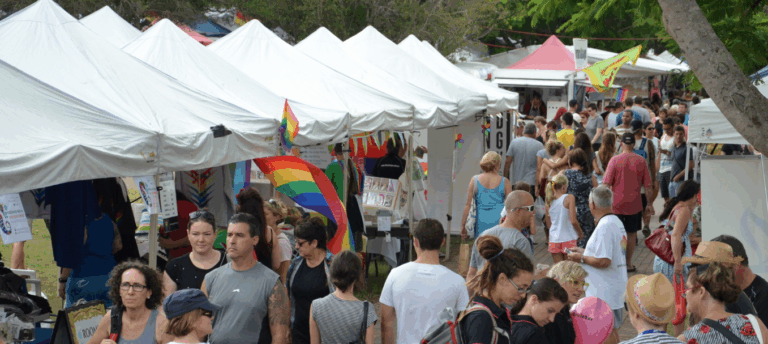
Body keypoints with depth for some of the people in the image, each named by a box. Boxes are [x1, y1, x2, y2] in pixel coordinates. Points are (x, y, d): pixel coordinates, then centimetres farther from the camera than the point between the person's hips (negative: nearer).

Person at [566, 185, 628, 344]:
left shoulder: (604, 227, -22)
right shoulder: (617, 222, 10)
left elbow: (603, 261, -26)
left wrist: (581, 258, -12)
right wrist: (584, 251, 18)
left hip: (604, 292, -10)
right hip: (616, 288, 10)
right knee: (612, 329, 20)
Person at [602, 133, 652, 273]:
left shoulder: (615, 160, -8)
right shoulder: (641, 161, -3)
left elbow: (606, 184, -9)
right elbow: (648, 185, 1)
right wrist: (649, 203, 10)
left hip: (616, 204, -1)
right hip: (634, 204, 1)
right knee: (631, 234, 12)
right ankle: (628, 264, 17)